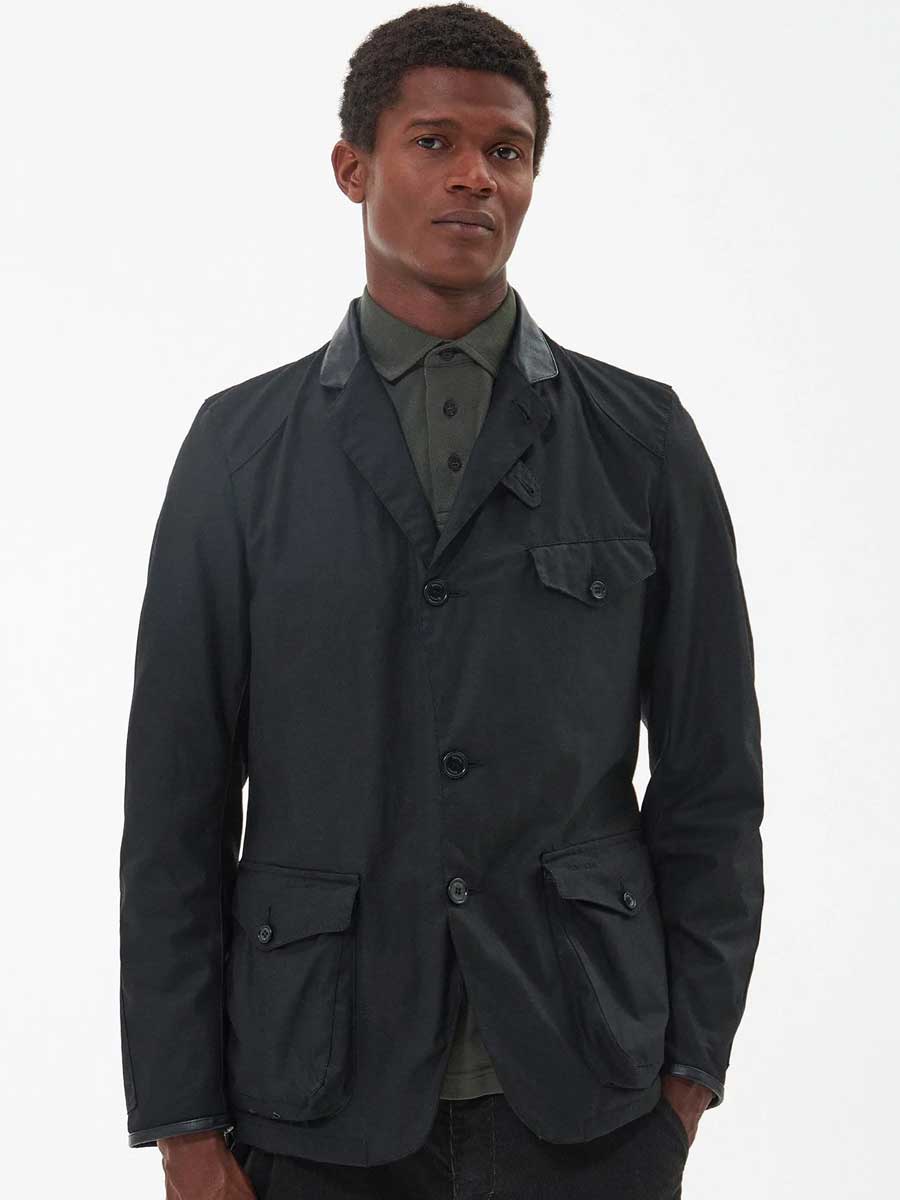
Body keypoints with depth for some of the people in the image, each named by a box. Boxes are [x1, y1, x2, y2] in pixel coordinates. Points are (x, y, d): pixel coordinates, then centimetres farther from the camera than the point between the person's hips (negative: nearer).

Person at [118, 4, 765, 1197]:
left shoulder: (643, 437, 3)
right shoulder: (240, 444, 3)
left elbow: (712, 770, 5)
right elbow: (177, 798, 1)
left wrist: (692, 1057, 1)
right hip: (322, 1098, 0)